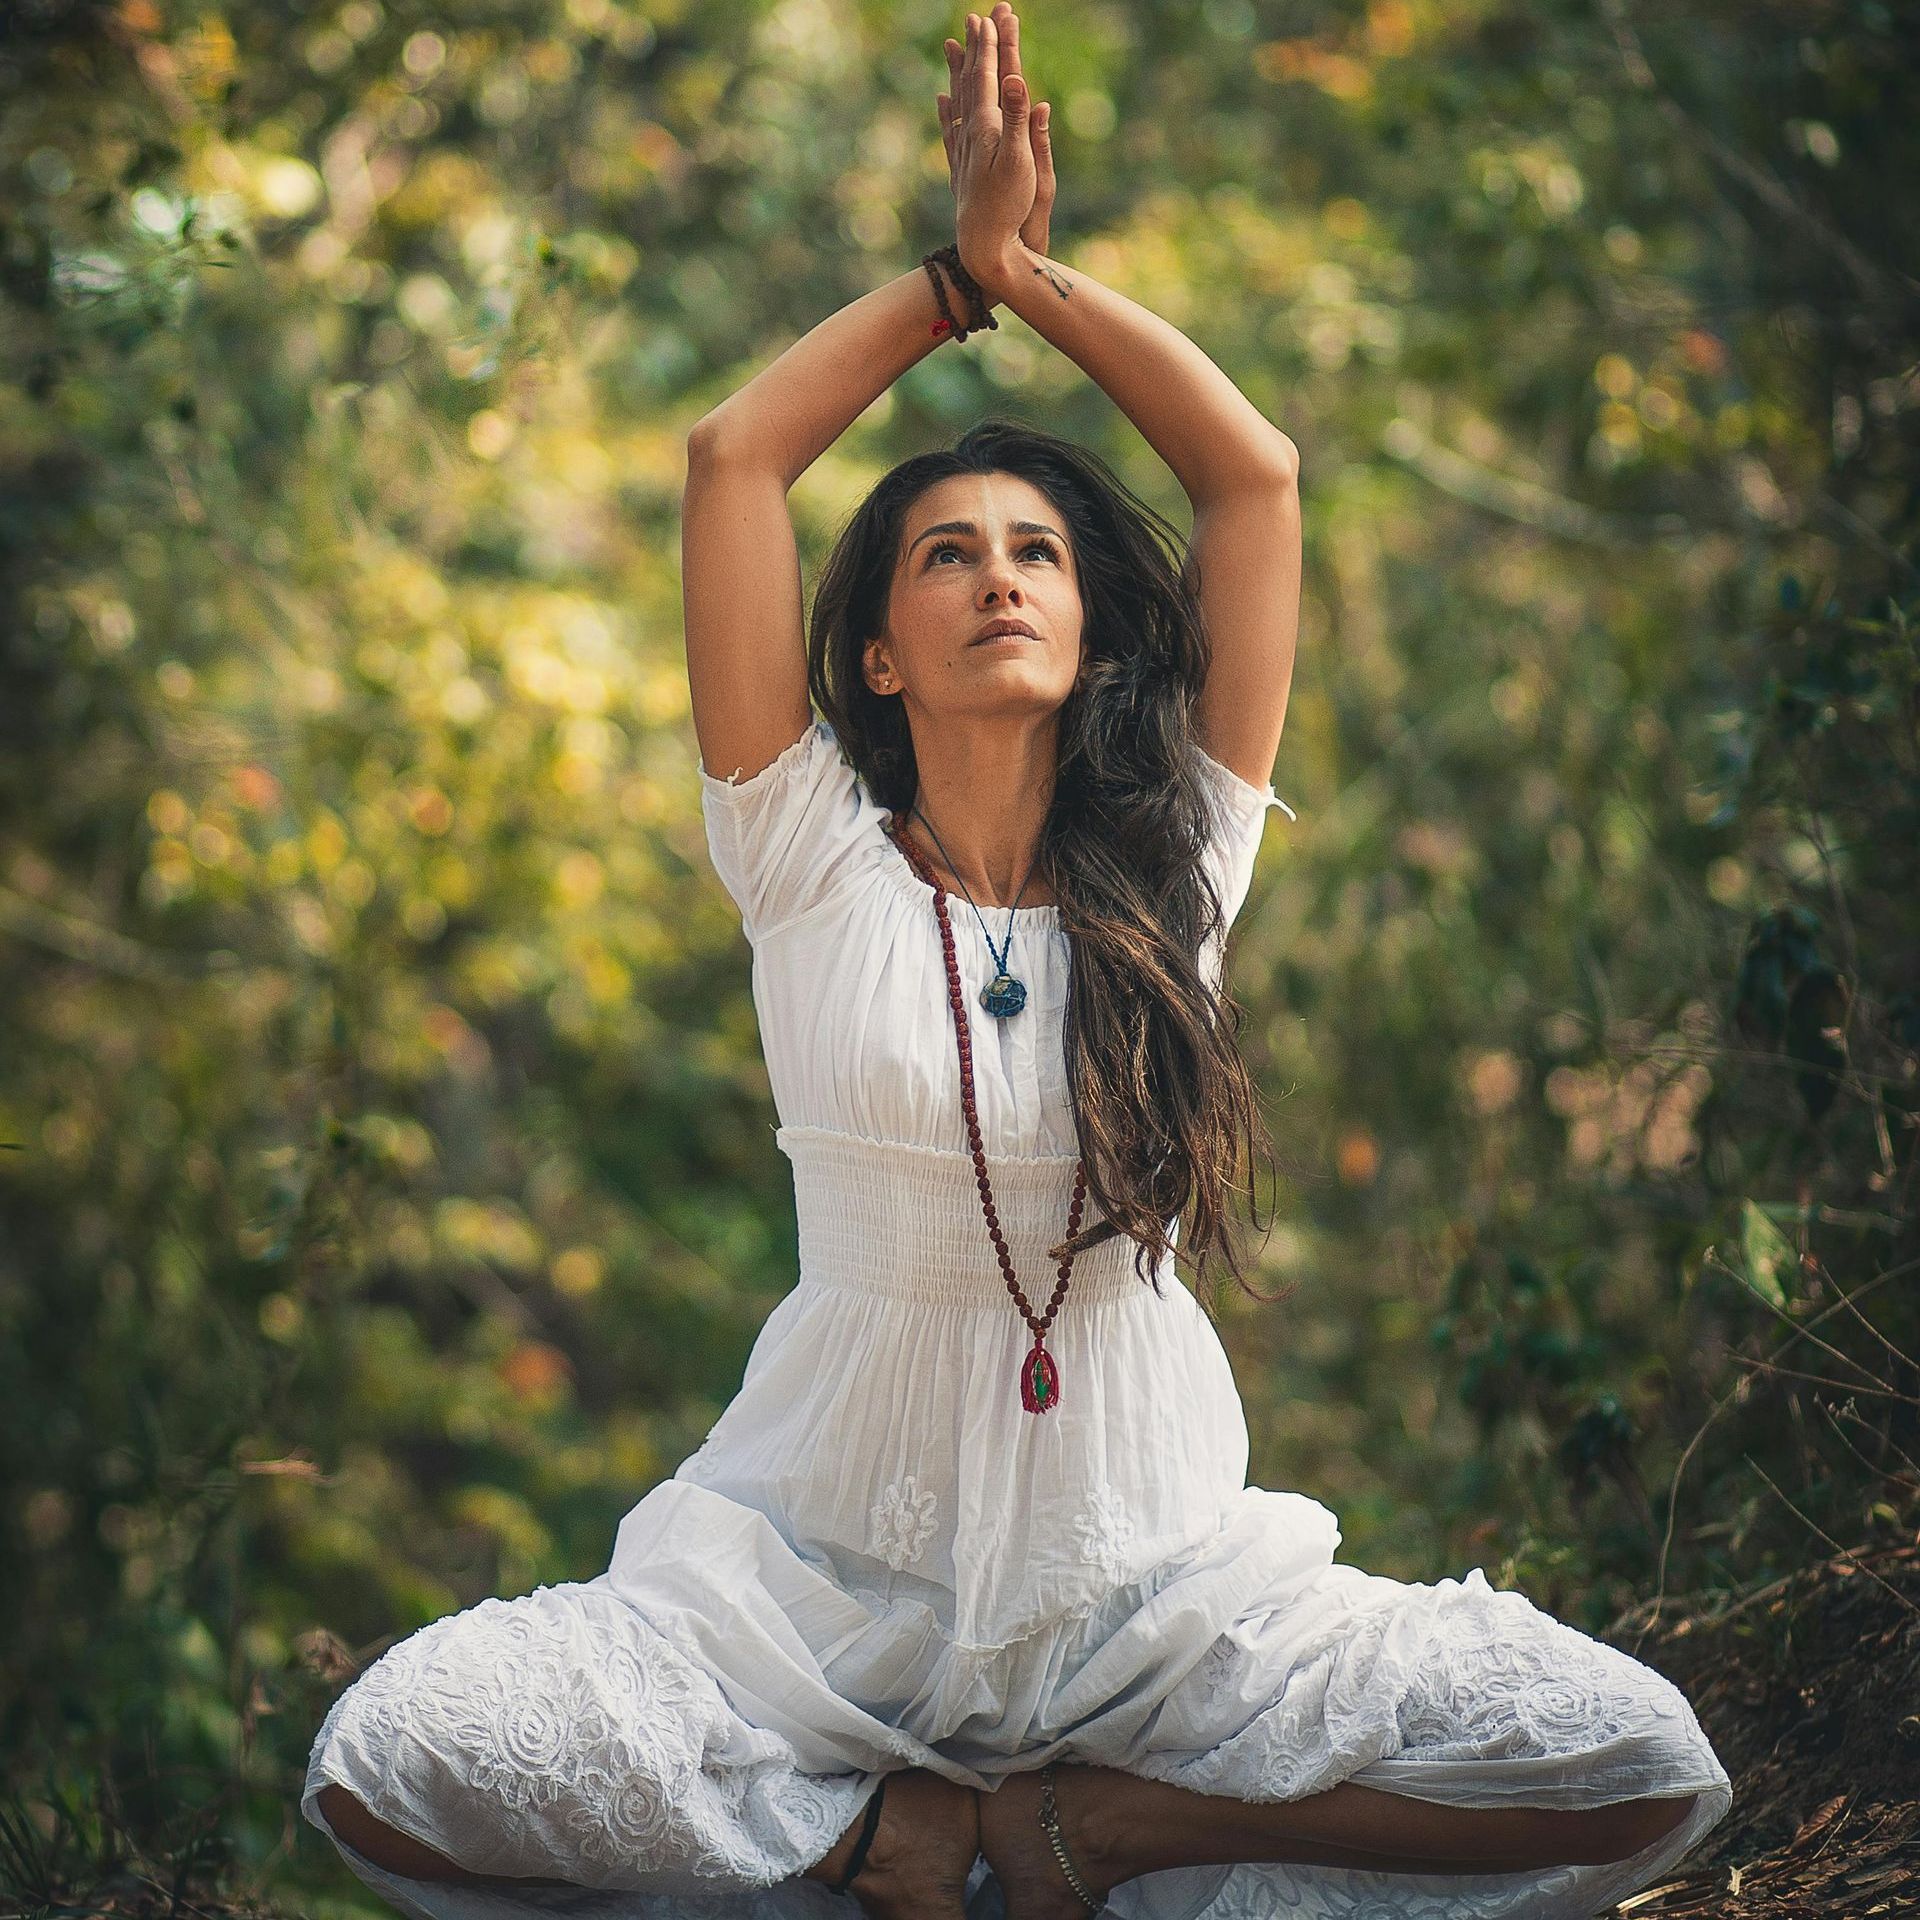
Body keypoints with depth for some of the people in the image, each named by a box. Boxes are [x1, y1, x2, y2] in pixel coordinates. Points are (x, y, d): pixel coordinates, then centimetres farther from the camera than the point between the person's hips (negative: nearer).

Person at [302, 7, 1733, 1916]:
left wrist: (1037, 272, 6)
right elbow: (731, 456, -3)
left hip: (1149, 1577, 1)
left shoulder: (1170, 876, 4)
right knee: (384, 1766, -26)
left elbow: (1256, 473, 3)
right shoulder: (817, 866, 0)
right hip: (818, 1570, -1)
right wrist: (960, 268, 6)